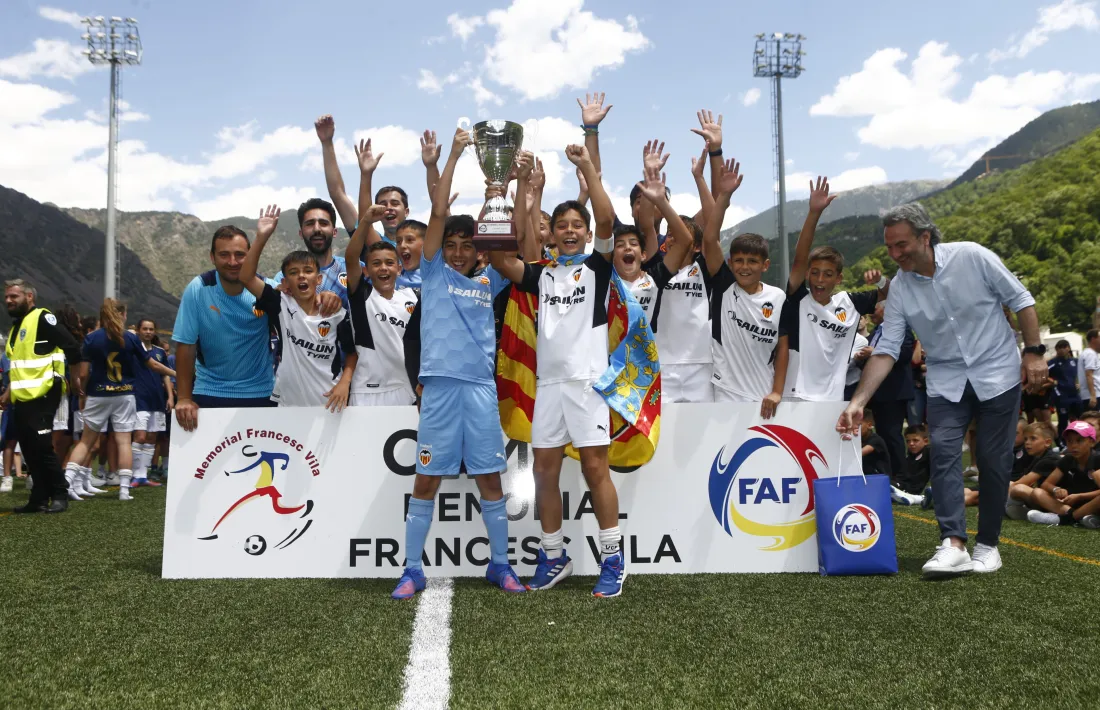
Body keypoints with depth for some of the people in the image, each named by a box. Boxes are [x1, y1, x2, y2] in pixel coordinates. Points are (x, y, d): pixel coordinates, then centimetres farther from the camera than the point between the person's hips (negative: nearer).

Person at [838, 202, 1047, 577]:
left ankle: (987, 544, 12)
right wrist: (858, 401, -19)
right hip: (946, 381, 2)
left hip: (997, 373, -2)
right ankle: (953, 545, -18)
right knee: (943, 452, -15)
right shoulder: (899, 288, -8)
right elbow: (886, 350, -10)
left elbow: (1021, 300, -4)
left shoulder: (972, 257, -15)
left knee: (993, 461, 0)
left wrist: (1033, 351, -9)